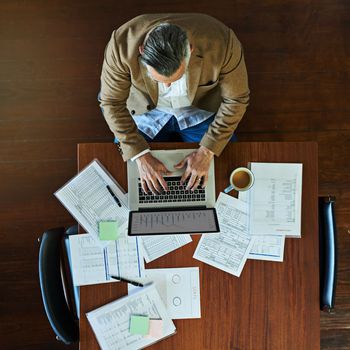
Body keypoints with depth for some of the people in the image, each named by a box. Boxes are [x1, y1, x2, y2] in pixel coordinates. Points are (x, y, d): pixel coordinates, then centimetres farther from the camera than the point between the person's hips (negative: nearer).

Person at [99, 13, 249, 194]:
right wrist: (140, 155, -25)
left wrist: (206, 151, -23)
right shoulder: (122, 44, -33)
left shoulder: (222, 43, -33)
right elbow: (112, 102, -20)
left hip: (201, 111, 0)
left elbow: (236, 99, -19)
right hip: (146, 110, 1)